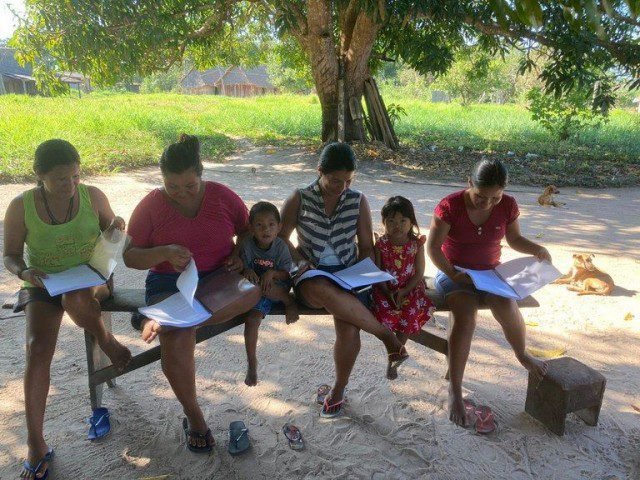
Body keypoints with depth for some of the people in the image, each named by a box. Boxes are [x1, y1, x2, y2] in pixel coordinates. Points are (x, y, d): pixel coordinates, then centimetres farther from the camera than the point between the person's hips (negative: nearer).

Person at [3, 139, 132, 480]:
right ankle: (36, 445, -8)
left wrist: (116, 226, -15)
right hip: (42, 286, 1)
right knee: (37, 350, -20)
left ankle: (105, 340, -4)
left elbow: (111, 235, 9)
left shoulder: (93, 196, -7)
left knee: (74, 299, -38)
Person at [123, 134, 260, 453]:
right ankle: (193, 416, -4)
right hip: (169, 283, -1)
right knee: (177, 340, -29)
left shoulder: (222, 196, 1)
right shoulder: (151, 205, -1)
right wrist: (164, 253, -20)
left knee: (254, 290, -34)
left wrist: (239, 255, -8)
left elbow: (250, 230, 13)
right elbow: (130, 257, -1)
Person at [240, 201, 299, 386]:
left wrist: (272, 273, -27)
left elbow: (286, 274, -9)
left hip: (277, 288, 0)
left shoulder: (281, 246, -9)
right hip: (253, 290, 1)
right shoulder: (247, 244, -8)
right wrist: (247, 271, -29)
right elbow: (242, 267, -7)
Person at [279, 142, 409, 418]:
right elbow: (281, 238, 7)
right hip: (312, 277, -1)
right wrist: (300, 261, -10)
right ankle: (387, 335, -21)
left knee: (348, 325, -30)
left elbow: (366, 245, 10)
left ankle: (339, 389, -3)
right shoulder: (299, 200, 1)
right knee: (326, 292, -40)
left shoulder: (358, 201, 5)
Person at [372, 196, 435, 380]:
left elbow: (419, 273, -4)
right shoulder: (381, 244, -5)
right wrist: (389, 293, -17)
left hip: (410, 288, 0)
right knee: (386, 312, -26)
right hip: (386, 289, 0)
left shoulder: (416, 243, -4)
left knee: (410, 314, -22)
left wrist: (403, 291, -17)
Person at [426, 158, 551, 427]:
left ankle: (522, 355, 10)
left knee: (508, 309, -27)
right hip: (454, 273, -3)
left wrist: (537, 250, -9)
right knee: (465, 318, -31)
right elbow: (433, 247, -15)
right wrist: (453, 275, -25)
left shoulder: (508, 206, -5)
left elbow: (515, 239, 11)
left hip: (490, 272, 3)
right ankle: (455, 390, -18)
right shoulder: (450, 206, -16)